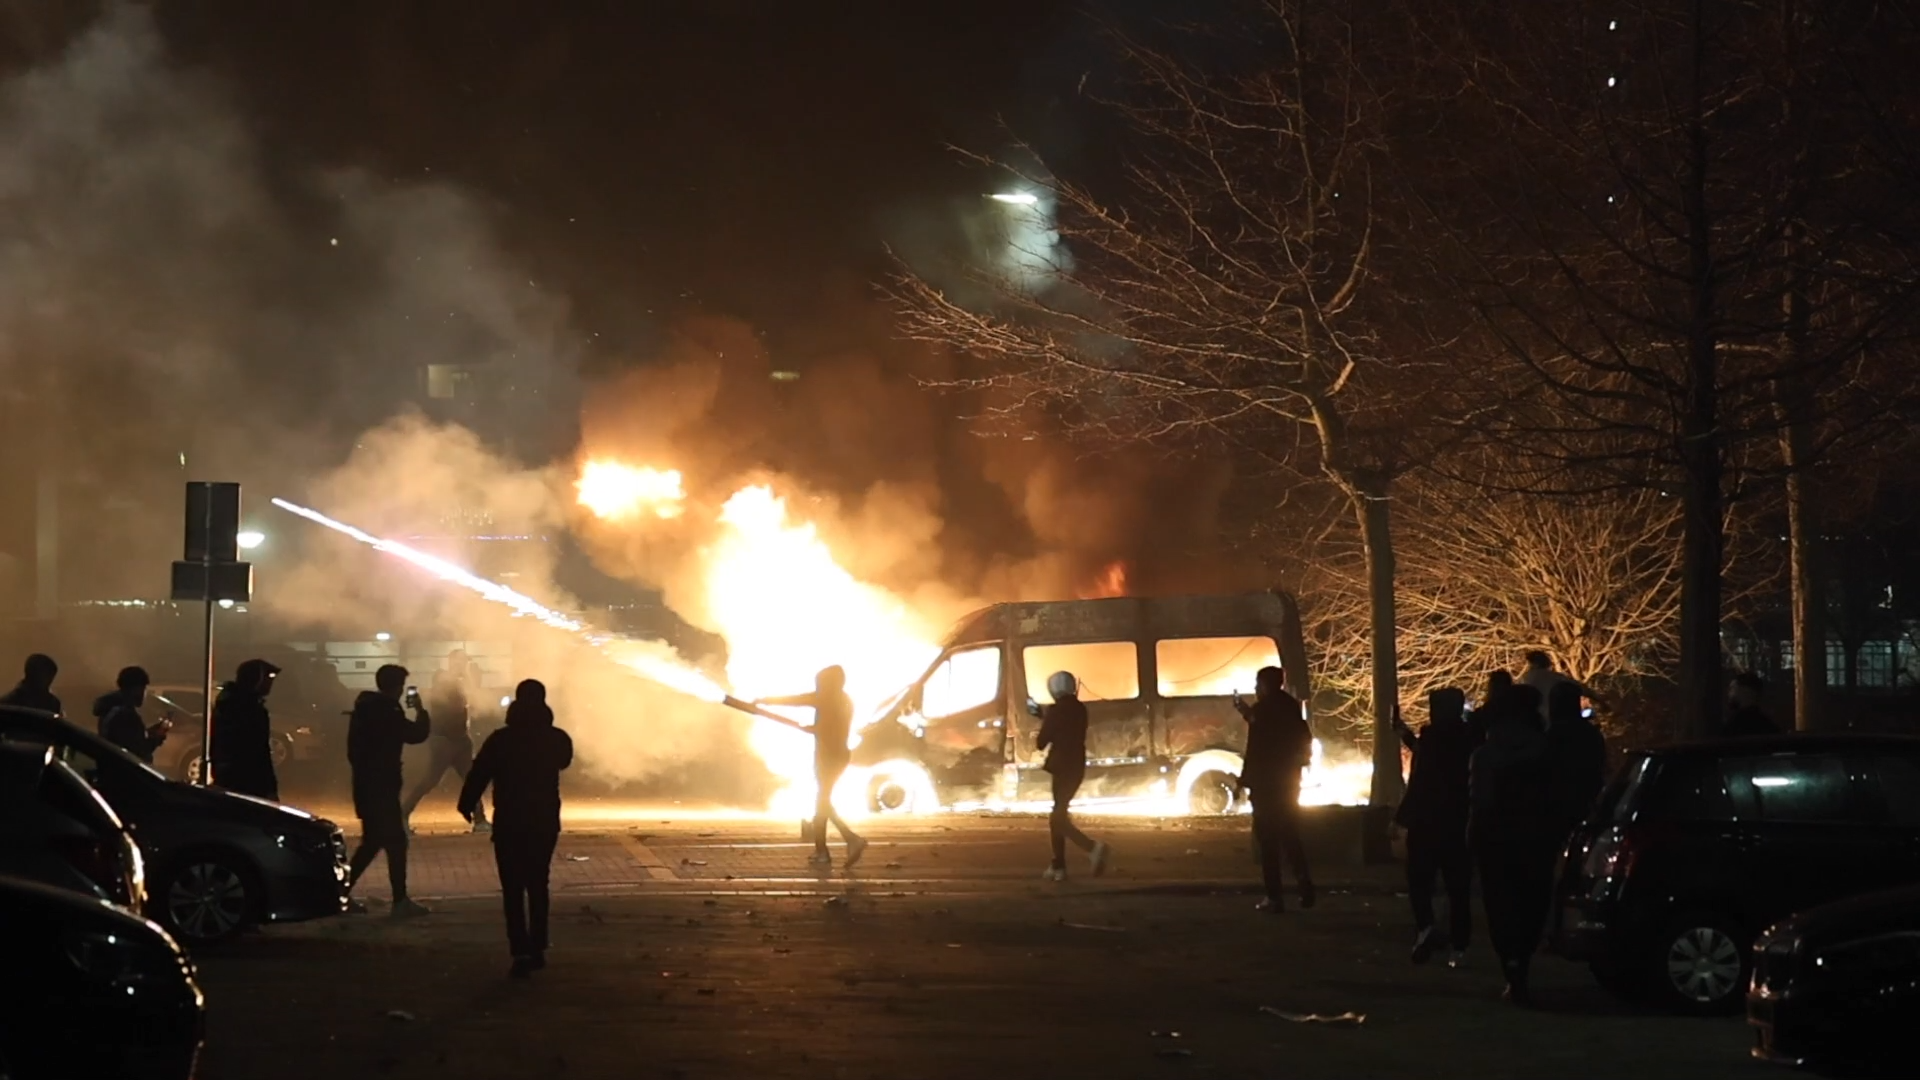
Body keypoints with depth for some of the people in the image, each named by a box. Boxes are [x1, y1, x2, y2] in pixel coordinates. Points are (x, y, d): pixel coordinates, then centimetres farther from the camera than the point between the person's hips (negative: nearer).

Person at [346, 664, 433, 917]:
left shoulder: (366, 707, 11)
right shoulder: (387, 712, -18)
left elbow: (354, 749, 19)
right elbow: (417, 734, -16)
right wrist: (420, 710, -1)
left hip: (367, 784, 9)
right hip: (381, 786, -9)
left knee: (372, 841, 16)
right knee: (395, 842, -5)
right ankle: (400, 901, -4)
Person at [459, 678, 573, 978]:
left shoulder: (500, 740, -11)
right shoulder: (557, 739, -3)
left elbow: (478, 774, -9)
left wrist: (467, 804, 6)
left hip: (509, 823, -3)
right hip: (545, 821, 3)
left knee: (513, 888, -1)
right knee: (537, 885, 17)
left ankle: (521, 952, -15)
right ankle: (537, 950, 19)